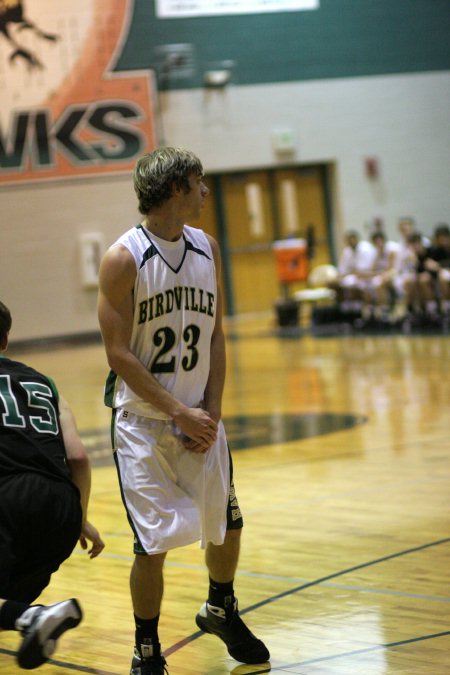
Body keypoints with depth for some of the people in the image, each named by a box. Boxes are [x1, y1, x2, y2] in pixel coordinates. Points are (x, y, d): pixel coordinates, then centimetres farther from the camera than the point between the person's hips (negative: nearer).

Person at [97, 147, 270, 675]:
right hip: (143, 421, -5)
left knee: (226, 525, 14)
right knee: (154, 542, -5)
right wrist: (180, 413, -17)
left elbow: (214, 335, 7)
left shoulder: (207, 248, 4)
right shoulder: (124, 258, -15)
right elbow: (119, 355, -15)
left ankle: (220, 610, 42)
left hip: (200, 418, 6)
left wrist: (210, 412, -5)